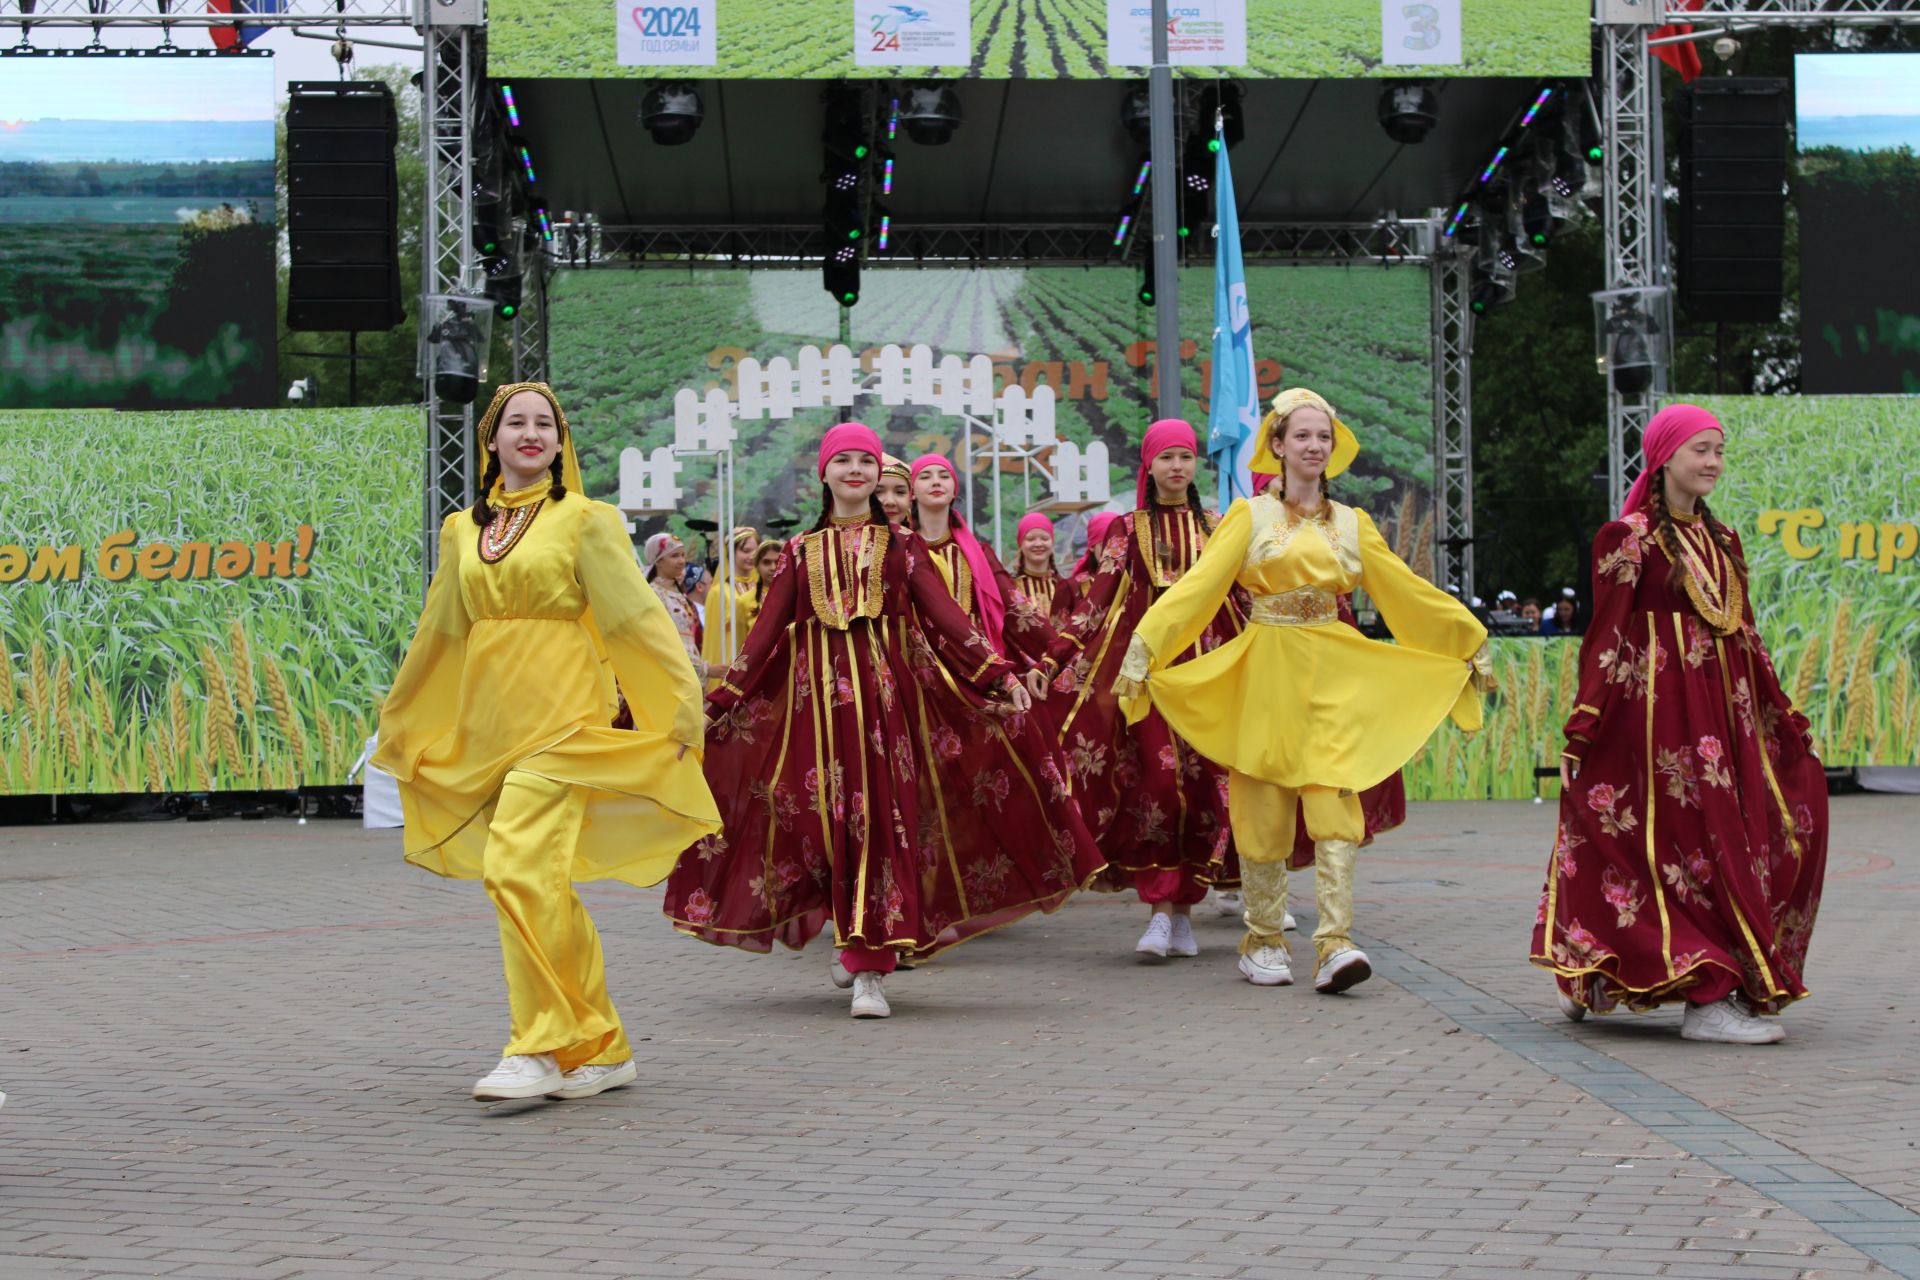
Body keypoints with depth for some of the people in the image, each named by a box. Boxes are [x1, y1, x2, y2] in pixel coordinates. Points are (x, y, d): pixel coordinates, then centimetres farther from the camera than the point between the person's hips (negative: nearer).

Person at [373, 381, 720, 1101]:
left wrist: (679, 707, -8)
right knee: (544, 890, 6)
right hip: (487, 725, 6)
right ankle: (602, 1051, 14)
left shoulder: (584, 521, 1)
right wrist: (400, 723, 32)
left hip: (560, 716, -6)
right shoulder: (463, 531, 16)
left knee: (522, 867, -20)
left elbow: (634, 616, -2)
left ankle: (542, 1049, -15)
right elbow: (441, 633, 25)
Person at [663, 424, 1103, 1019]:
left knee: (884, 815, -7)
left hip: (890, 688, -1)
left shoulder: (902, 545, 9)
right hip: (818, 694, 1)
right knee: (829, 817, -4)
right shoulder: (801, 551, 11)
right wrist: (721, 699, 6)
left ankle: (869, 969, -6)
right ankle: (856, 942, 16)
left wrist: (1000, 675, -9)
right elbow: (766, 631, 10)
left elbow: (947, 616, 2)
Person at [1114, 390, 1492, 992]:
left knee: (1334, 802, -11)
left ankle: (1335, 943, -16)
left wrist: (1471, 643, 17)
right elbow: (1198, 585, -6)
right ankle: (1263, 941, 14)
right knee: (1264, 807, 1)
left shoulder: (1351, 524, 12)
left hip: (1334, 676, 2)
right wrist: (1143, 649, -16)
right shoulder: (1251, 517, 3)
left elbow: (1409, 592, 17)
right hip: (1267, 672, -2)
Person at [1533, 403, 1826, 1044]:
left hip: (1724, 708, 8)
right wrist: (1583, 725, -13)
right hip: (1658, 708, -8)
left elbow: (1746, 636, 18)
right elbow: (1606, 636, -9)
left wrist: (1785, 716, 17)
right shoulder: (1629, 537, -5)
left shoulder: (1722, 541, 16)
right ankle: (1707, 998, -5)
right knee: (1692, 841, -8)